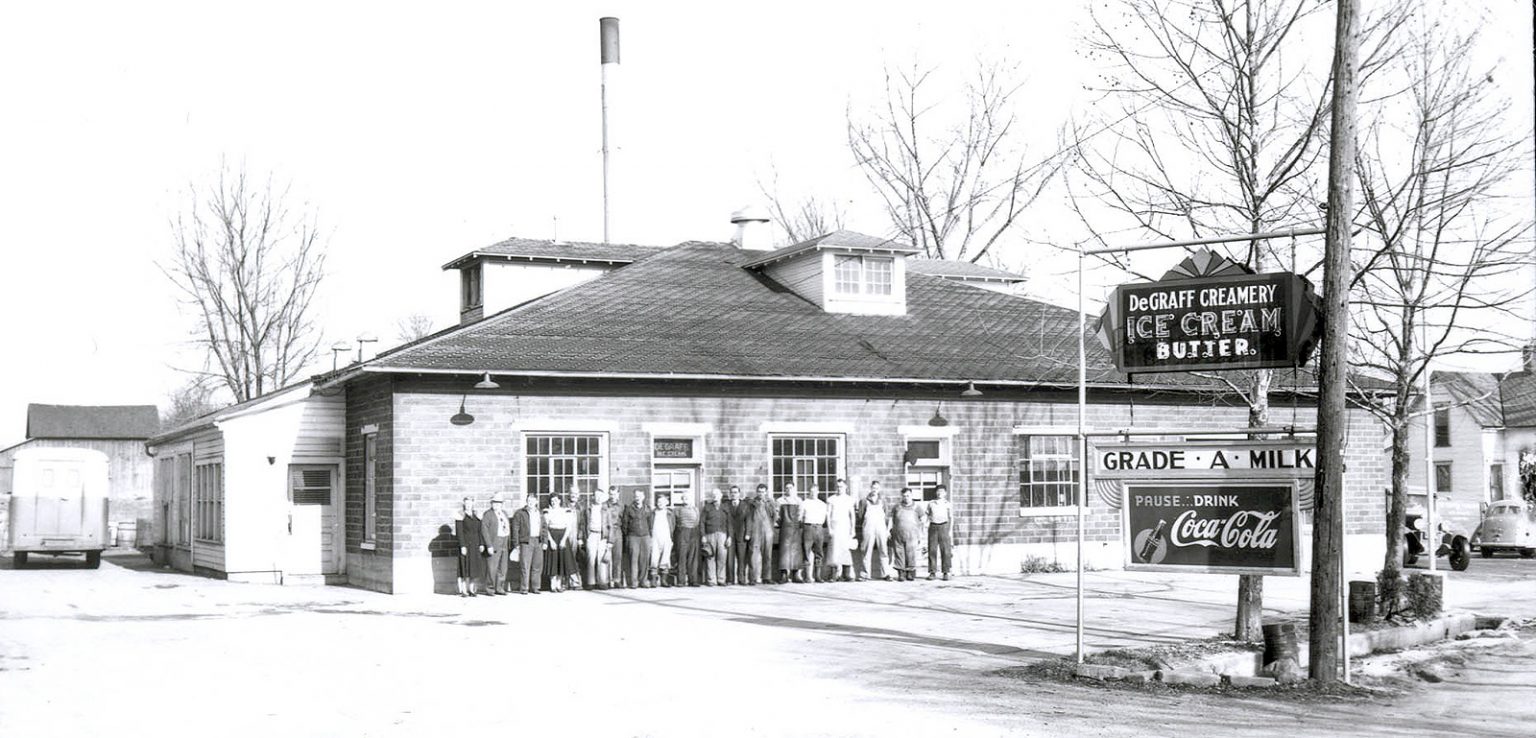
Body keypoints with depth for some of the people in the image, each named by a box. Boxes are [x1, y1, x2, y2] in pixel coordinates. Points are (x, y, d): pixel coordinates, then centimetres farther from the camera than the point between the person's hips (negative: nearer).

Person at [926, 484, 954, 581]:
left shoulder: (947, 504, 7)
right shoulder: (931, 503, 10)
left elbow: (951, 518, 8)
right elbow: (927, 516, 14)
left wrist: (951, 531, 2)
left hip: (943, 526, -1)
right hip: (933, 527, 1)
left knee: (945, 550, -4)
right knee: (932, 550, -2)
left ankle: (946, 573, -1)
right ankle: (932, 572, 1)